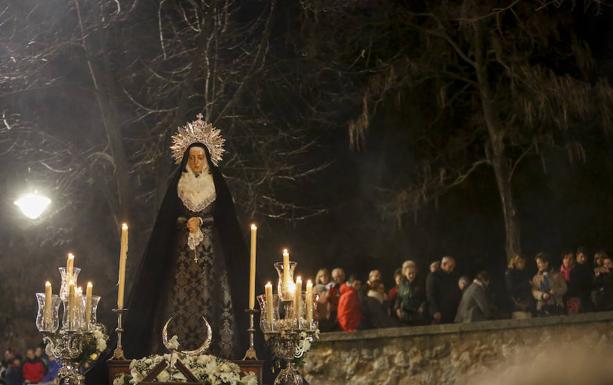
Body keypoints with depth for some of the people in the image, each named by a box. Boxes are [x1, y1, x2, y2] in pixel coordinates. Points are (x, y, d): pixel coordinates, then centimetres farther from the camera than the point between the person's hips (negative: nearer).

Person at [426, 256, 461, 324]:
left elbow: (458, 295, 23)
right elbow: (430, 295, -9)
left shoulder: (453, 277, 19)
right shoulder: (433, 276, -1)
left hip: (453, 314, 6)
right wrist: (435, 311, -18)